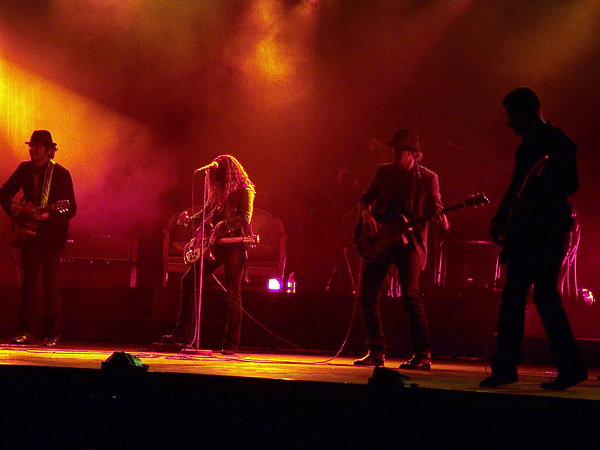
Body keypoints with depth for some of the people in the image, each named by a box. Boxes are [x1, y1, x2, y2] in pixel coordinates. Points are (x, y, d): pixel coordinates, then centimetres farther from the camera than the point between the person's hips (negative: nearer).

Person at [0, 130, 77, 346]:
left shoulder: (61, 174, -9)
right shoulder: (25, 168, 5)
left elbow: (71, 209, -12)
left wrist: (50, 216, -28)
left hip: (51, 235, -4)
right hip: (29, 231, 4)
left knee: (51, 283, -2)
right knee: (28, 281, 2)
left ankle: (52, 334, 6)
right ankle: (25, 332, 4)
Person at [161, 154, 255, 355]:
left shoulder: (244, 191, -4)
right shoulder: (218, 192, 18)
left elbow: (245, 217, -17)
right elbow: (207, 214, 21)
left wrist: (224, 225, -29)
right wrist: (190, 219, 2)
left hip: (234, 246, -7)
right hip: (215, 245, 7)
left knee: (233, 295, -5)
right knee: (189, 280, -1)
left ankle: (230, 344, 1)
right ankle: (182, 333, 3)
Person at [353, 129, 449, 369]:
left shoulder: (428, 178, 1)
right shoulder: (382, 171, 10)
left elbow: (435, 208, 1)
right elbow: (365, 199, 14)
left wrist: (441, 220, -22)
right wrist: (366, 214, -8)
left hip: (409, 241, -4)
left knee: (410, 293, -19)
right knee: (367, 293, 0)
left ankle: (423, 355, -12)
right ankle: (376, 352, 12)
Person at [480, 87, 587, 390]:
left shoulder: (558, 142, -7)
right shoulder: (527, 145, 19)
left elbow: (571, 184, -15)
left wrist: (542, 194, -27)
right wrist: (500, 220, 15)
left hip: (549, 228, -9)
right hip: (525, 230, 9)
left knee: (545, 294, -11)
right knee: (513, 296, 5)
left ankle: (571, 368, -4)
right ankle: (505, 368, 9)